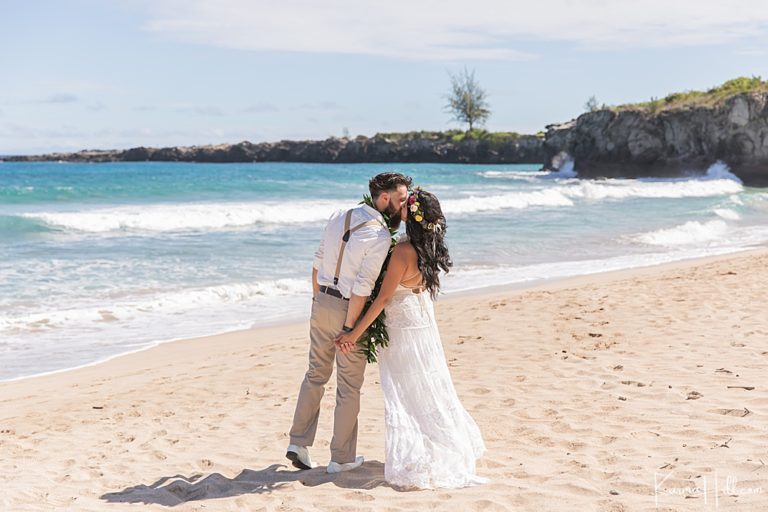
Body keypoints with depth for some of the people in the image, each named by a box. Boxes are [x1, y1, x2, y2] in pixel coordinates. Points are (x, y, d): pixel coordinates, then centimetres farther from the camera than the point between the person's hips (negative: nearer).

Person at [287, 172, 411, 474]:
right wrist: (348, 329, -15)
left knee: (316, 374, 20)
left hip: (322, 303, 7)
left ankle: (299, 443, 21)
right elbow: (362, 289, -21)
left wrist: (317, 300, 18)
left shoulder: (339, 217, 4)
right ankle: (342, 458, 18)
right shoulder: (381, 237, -19)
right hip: (348, 310, -7)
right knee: (349, 387, 8)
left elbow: (318, 262, 9)